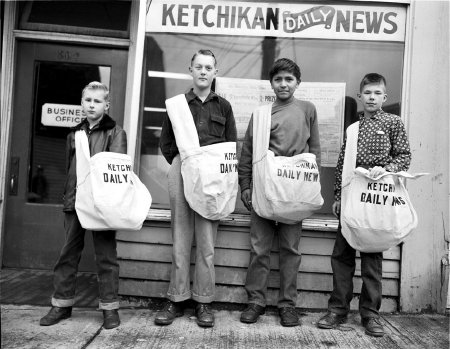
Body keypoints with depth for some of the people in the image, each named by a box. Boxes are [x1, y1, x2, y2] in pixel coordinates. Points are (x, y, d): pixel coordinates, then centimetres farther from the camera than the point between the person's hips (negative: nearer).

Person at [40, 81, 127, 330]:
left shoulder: (115, 133, 0)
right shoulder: (74, 134, 15)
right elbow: (69, 168, 18)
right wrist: (68, 196, 13)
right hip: (75, 200, 5)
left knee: (105, 254, 2)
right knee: (69, 252, 10)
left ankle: (109, 307, 12)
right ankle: (62, 303, 23)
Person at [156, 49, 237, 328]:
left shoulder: (223, 106, 13)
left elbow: (232, 145, 11)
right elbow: (166, 142, 15)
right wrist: (180, 163, 2)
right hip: (182, 172, 1)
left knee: (206, 240, -1)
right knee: (181, 238, 2)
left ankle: (204, 302, 8)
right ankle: (177, 300, 11)